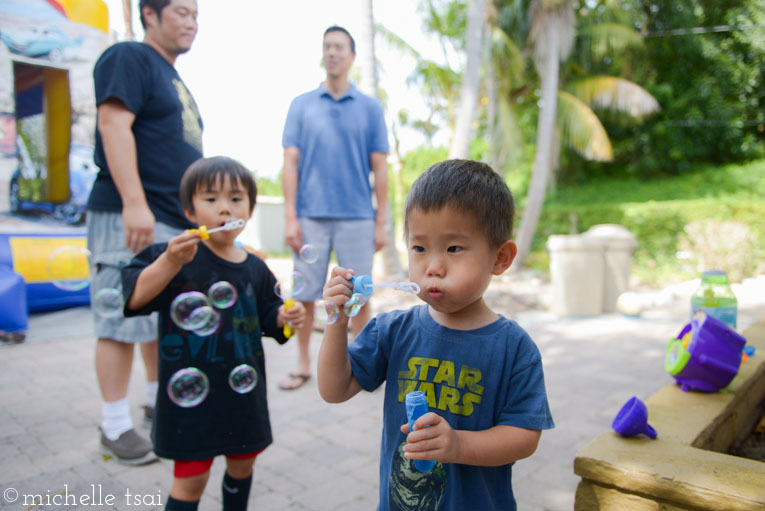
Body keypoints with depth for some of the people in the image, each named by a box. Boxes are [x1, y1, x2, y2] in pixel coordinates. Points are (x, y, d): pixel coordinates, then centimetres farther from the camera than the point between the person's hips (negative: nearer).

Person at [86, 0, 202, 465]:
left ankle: (159, 400, 27)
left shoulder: (175, 79, 24)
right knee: (125, 320, -5)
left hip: (178, 221, 9)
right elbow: (114, 125, -17)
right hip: (134, 217, -9)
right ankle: (115, 426, 6)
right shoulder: (129, 58, -3)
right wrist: (134, 202, -26)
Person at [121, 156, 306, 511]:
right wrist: (170, 262, -33)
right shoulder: (174, 255, -12)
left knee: (242, 465, 22)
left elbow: (267, 316, 11)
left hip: (243, 392, 5)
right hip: (190, 392, -4)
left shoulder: (255, 269, 2)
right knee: (191, 479, 6)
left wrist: (286, 317, -10)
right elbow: (134, 298, -21)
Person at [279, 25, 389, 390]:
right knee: (304, 295, 6)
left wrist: (381, 222, 0)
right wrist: (290, 216, -5)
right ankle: (303, 364, 23)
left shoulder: (370, 108, 8)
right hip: (310, 216, 1)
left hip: (357, 217, 0)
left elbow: (379, 168, 5)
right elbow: (290, 163, 4)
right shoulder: (301, 105, 9)